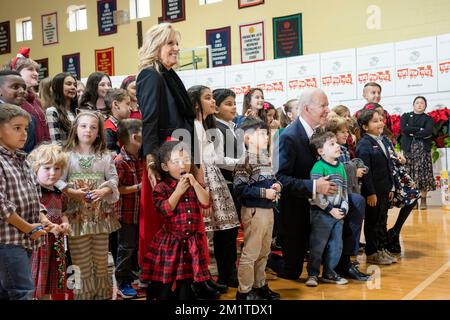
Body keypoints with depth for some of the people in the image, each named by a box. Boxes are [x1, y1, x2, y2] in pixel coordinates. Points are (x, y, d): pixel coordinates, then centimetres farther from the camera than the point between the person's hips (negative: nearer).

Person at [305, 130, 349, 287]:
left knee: (336, 245, 12)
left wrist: (344, 208, 2)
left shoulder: (340, 166, 9)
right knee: (318, 245, 1)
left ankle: (329, 273, 27)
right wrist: (330, 209, -16)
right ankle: (313, 273, 16)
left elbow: (344, 188, 14)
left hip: (338, 213, 7)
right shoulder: (318, 167, -15)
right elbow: (316, 194, -20)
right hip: (322, 213, -7)